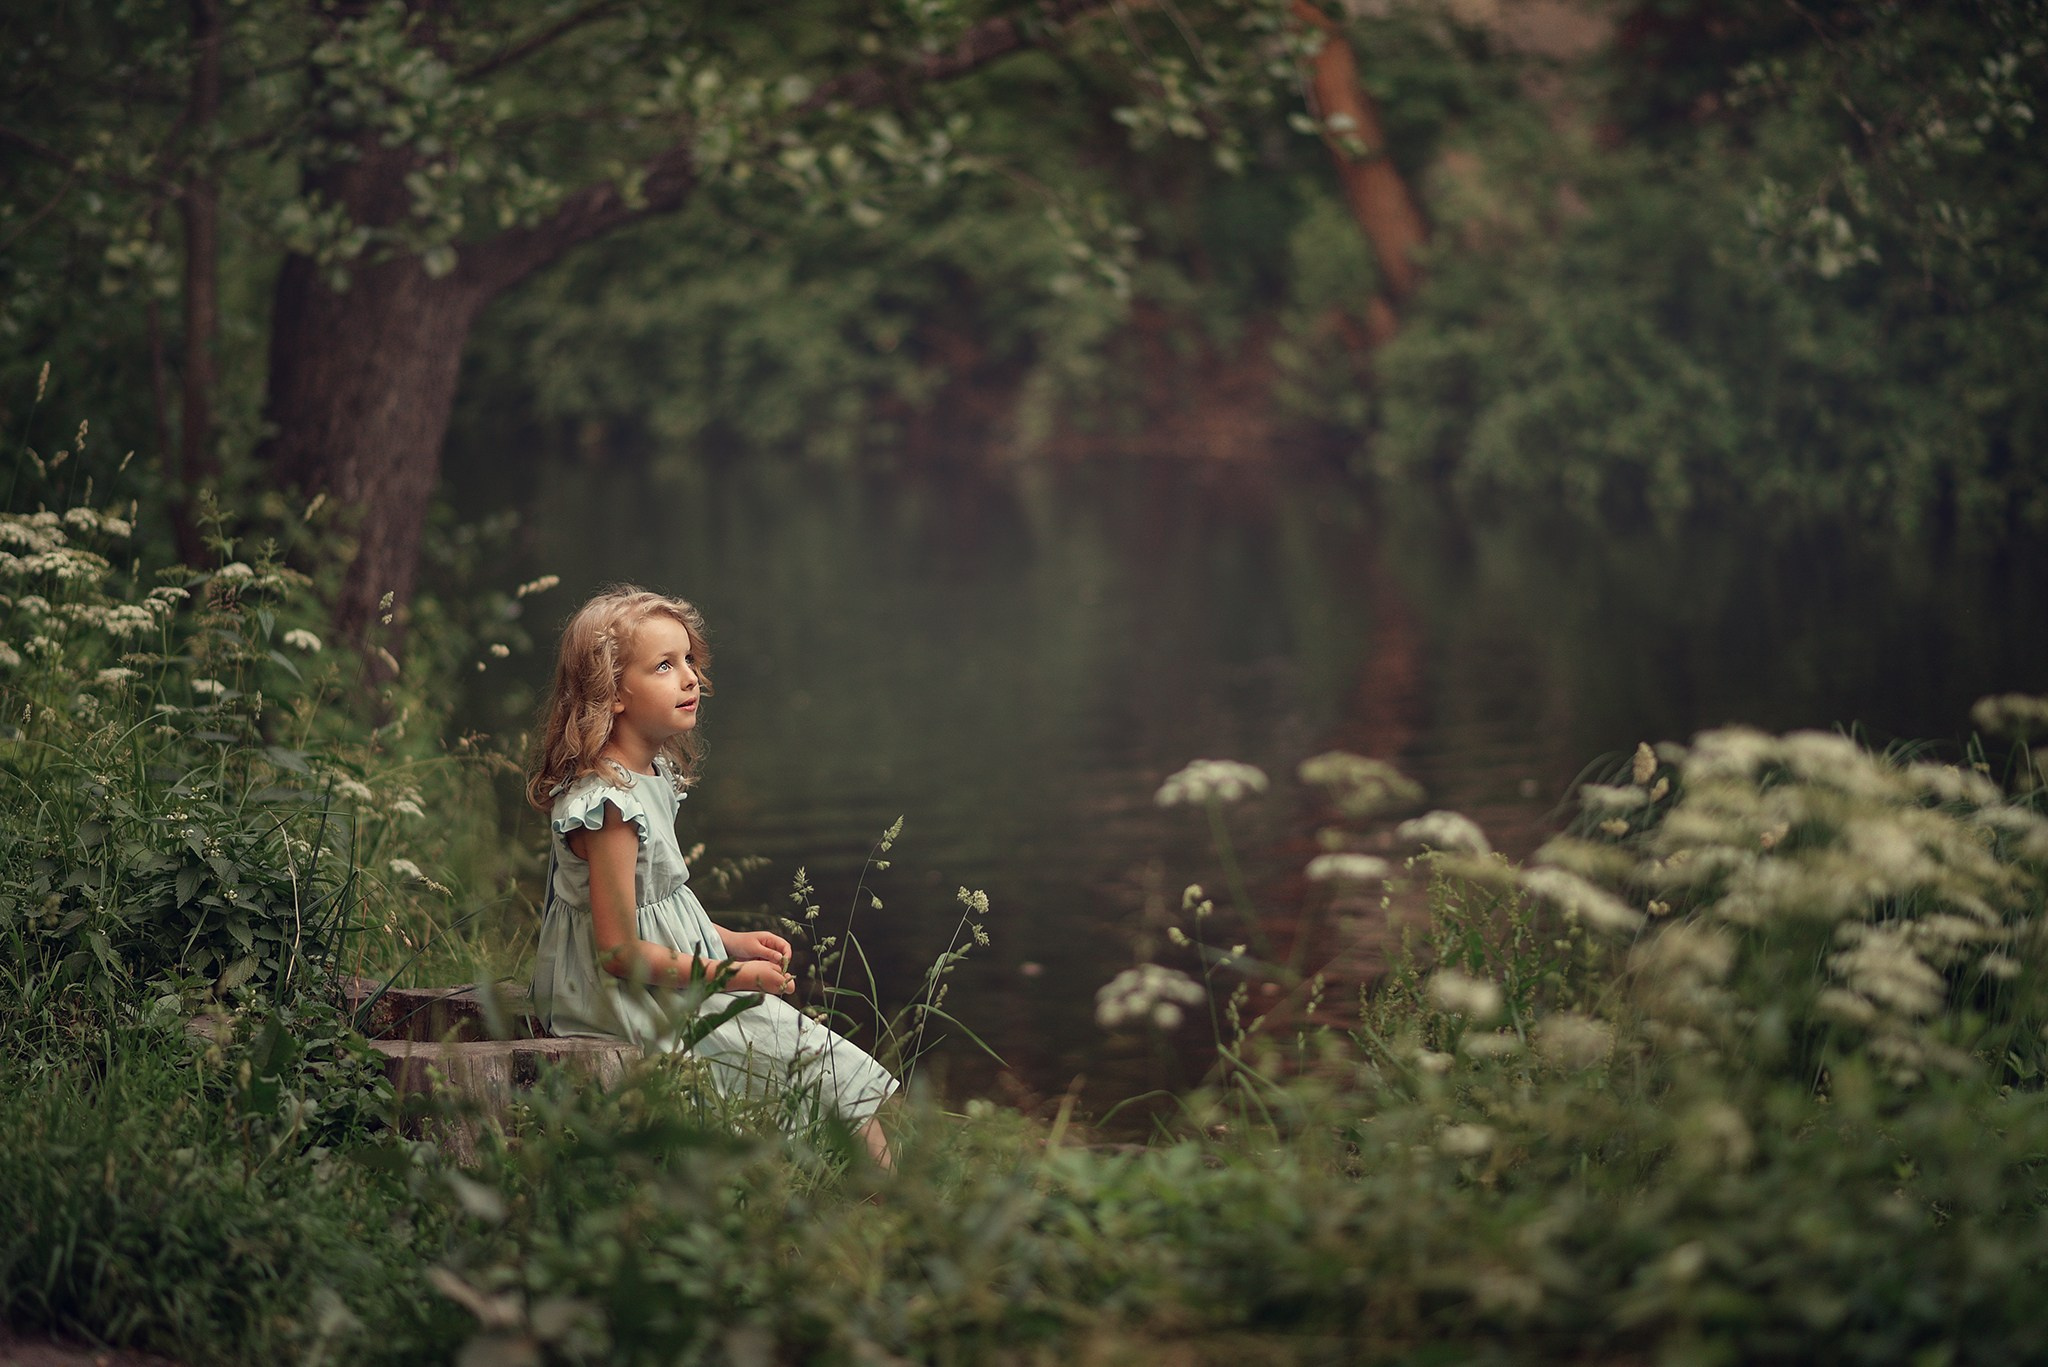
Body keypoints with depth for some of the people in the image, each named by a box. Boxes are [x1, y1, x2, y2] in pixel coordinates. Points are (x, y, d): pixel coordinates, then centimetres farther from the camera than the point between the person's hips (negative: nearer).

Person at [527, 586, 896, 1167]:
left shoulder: (653, 774, 7)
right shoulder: (608, 803, -24)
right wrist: (731, 975, -15)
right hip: (640, 1008, -10)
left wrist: (732, 942, 12)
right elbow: (621, 950, -23)